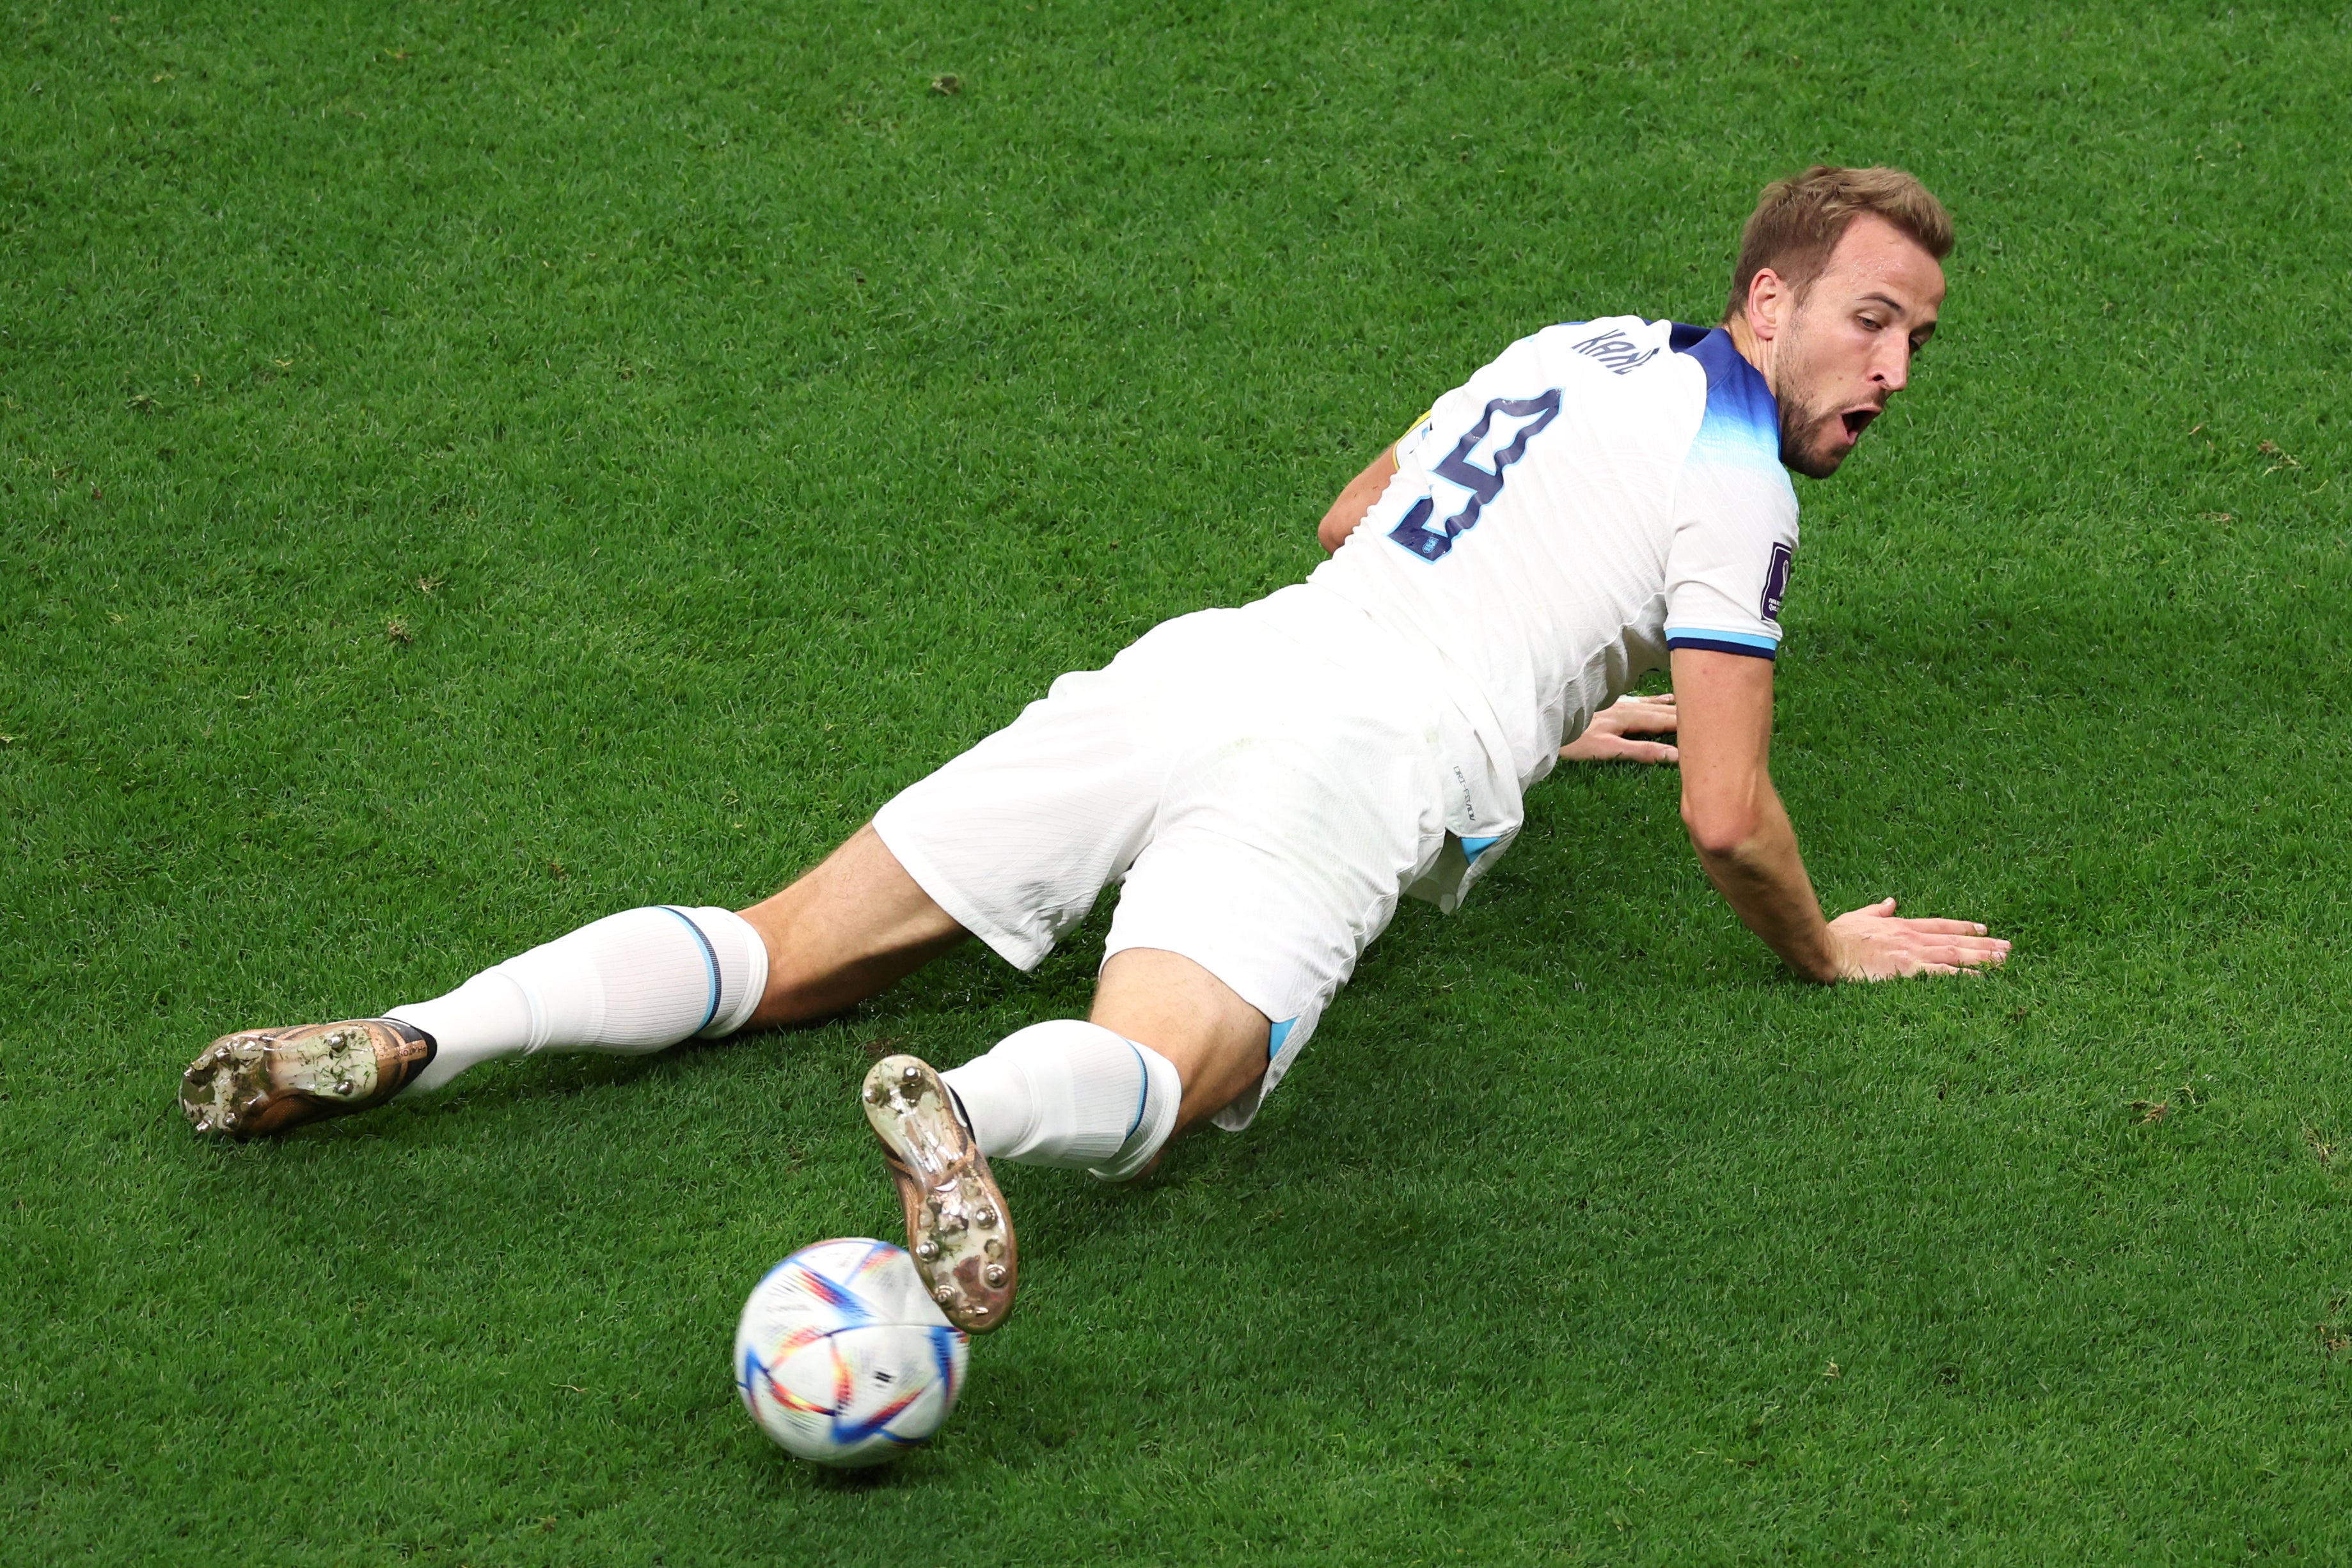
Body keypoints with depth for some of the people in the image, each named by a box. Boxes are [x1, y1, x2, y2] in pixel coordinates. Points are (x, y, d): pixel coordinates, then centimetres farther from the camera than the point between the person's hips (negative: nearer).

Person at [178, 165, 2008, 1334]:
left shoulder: (1582, 349, 29)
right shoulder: (1735, 476, 4)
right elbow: (1728, 821, 0)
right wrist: (1828, 951, 20)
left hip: (1208, 660, 7)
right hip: (1353, 752, -7)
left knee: (784, 951, 1)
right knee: (1156, 1069, -32)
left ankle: (403, 1042, -15)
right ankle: (967, 1108, -65)